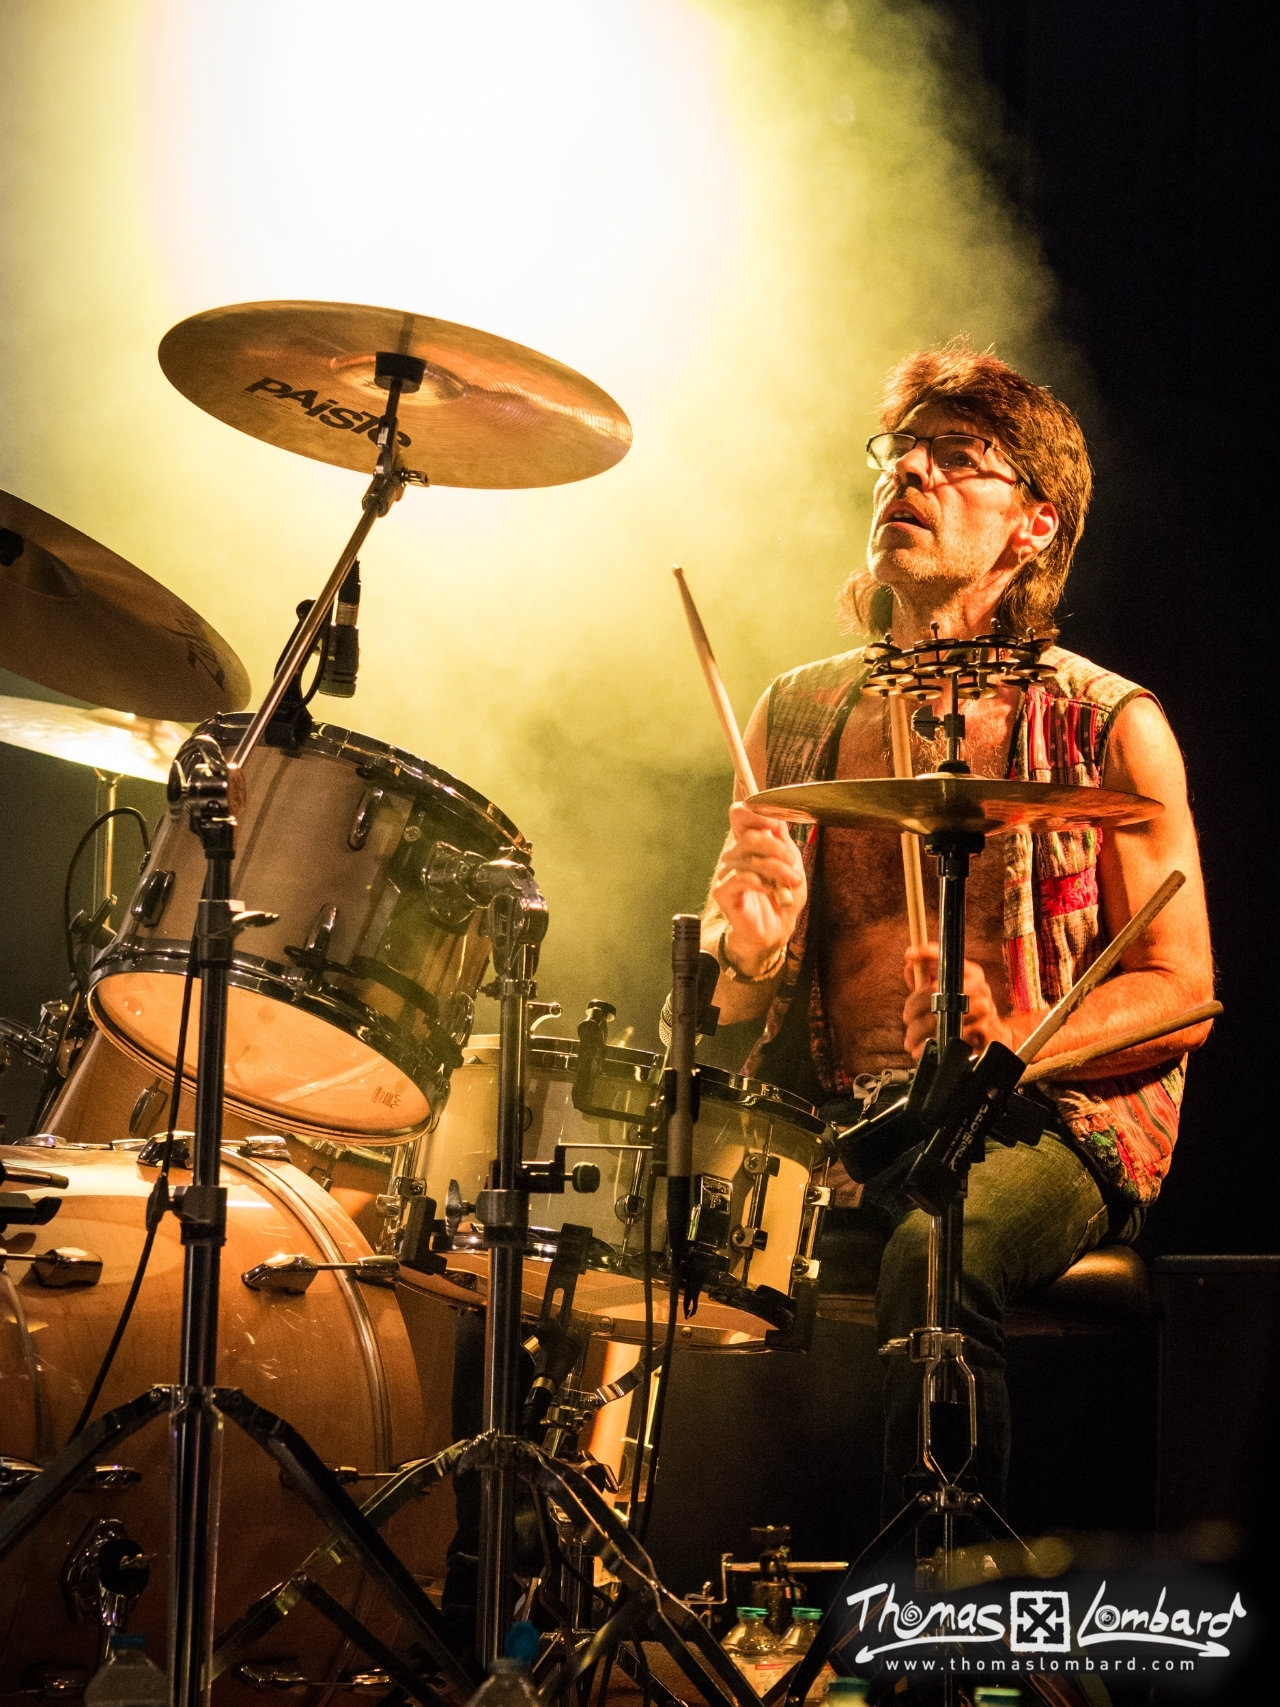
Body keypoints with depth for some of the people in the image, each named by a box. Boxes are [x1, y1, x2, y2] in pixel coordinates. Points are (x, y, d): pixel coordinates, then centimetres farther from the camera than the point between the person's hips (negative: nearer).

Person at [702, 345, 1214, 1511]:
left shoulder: (1107, 726, 1)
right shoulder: (799, 715, 14)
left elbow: (1180, 992, -1)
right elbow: (730, 999, 17)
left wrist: (1014, 1045, -20)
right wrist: (746, 945, -9)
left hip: (1046, 1124, -4)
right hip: (824, 1125, 4)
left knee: (936, 1252, -36)